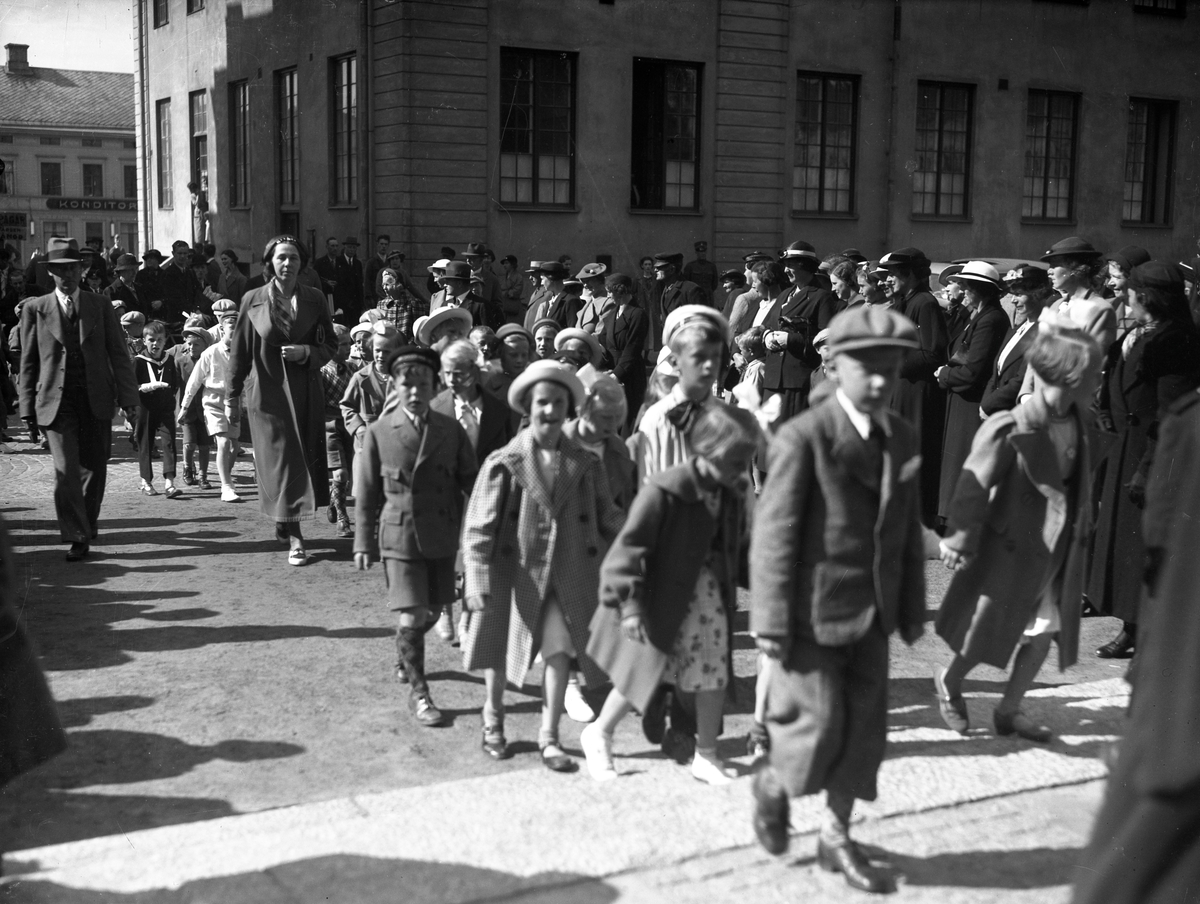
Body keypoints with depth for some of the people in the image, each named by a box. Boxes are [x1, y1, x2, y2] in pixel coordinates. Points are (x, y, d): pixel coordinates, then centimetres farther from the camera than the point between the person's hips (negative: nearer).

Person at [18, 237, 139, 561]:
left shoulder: (100, 306, 7)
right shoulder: (35, 309, 5)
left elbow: (119, 355, 4)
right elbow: (28, 362, 6)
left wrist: (128, 399, -5)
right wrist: (28, 408, 2)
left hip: (96, 401, 2)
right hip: (56, 402, -2)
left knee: (94, 469, 10)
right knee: (66, 470, -12)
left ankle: (87, 524, 32)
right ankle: (77, 537, -4)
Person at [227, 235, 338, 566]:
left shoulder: (314, 299, 3)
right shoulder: (253, 300, 0)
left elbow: (330, 344, 7)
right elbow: (240, 350, 3)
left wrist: (305, 353, -13)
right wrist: (233, 394, 3)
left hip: (306, 393, 2)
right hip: (269, 392, -2)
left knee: (305, 459, 6)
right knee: (280, 461, -5)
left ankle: (285, 521, 28)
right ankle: (294, 539, -4)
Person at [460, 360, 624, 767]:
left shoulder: (584, 465, -1)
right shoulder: (504, 464, -9)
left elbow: (608, 520, 6)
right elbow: (478, 528, -11)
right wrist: (479, 583, -18)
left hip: (567, 577, 1)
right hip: (513, 573, -1)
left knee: (559, 653, -5)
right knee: (500, 648, 16)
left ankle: (549, 738, 10)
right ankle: (493, 721, 39)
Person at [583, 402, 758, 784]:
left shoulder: (733, 493, -3)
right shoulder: (665, 490, -23)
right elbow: (629, 545, -21)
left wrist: (729, 591, 8)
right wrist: (628, 603, -25)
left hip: (709, 594, 6)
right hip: (662, 596, -6)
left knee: (716, 673, 8)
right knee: (642, 671, 5)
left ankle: (706, 755, 24)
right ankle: (598, 734, 30)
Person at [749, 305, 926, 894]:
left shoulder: (903, 438, 6)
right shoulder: (803, 438, -14)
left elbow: (909, 531, 11)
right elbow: (773, 535, -14)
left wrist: (912, 608, 11)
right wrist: (771, 622, -15)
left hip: (871, 614, 6)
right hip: (814, 613, -6)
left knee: (864, 730, 10)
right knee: (820, 729, -2)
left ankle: (836, 839, 26)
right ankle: (772, 781, 30)